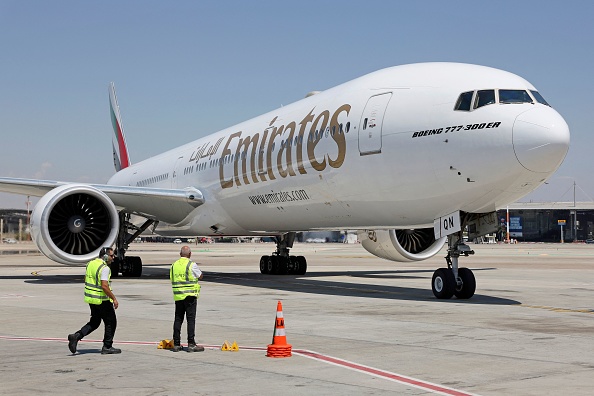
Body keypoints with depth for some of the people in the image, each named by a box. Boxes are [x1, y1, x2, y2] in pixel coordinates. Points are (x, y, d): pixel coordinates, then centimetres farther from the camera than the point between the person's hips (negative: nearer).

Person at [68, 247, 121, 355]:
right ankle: (107, 347, 11)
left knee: (94, 322, 19)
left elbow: (86, 279, 18)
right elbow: (104, 286, -27)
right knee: (111, 322, 7)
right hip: (102, 300, -8)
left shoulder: (91, 263, 7)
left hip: (90, 297, 8)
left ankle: (77, 336, 4)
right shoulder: (105, 268, -20)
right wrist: (114, 299, -19)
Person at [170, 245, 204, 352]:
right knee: (191, 319, -2)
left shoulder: (174, 265, 8)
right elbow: (200, 276, 4)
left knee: (178, 319, 9)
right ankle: (191, 344, -5)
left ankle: (176, 344, 12)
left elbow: (172, 279, 14)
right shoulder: (191, 265, -9)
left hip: (178, 296, 5)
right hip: (190, 295, -5)